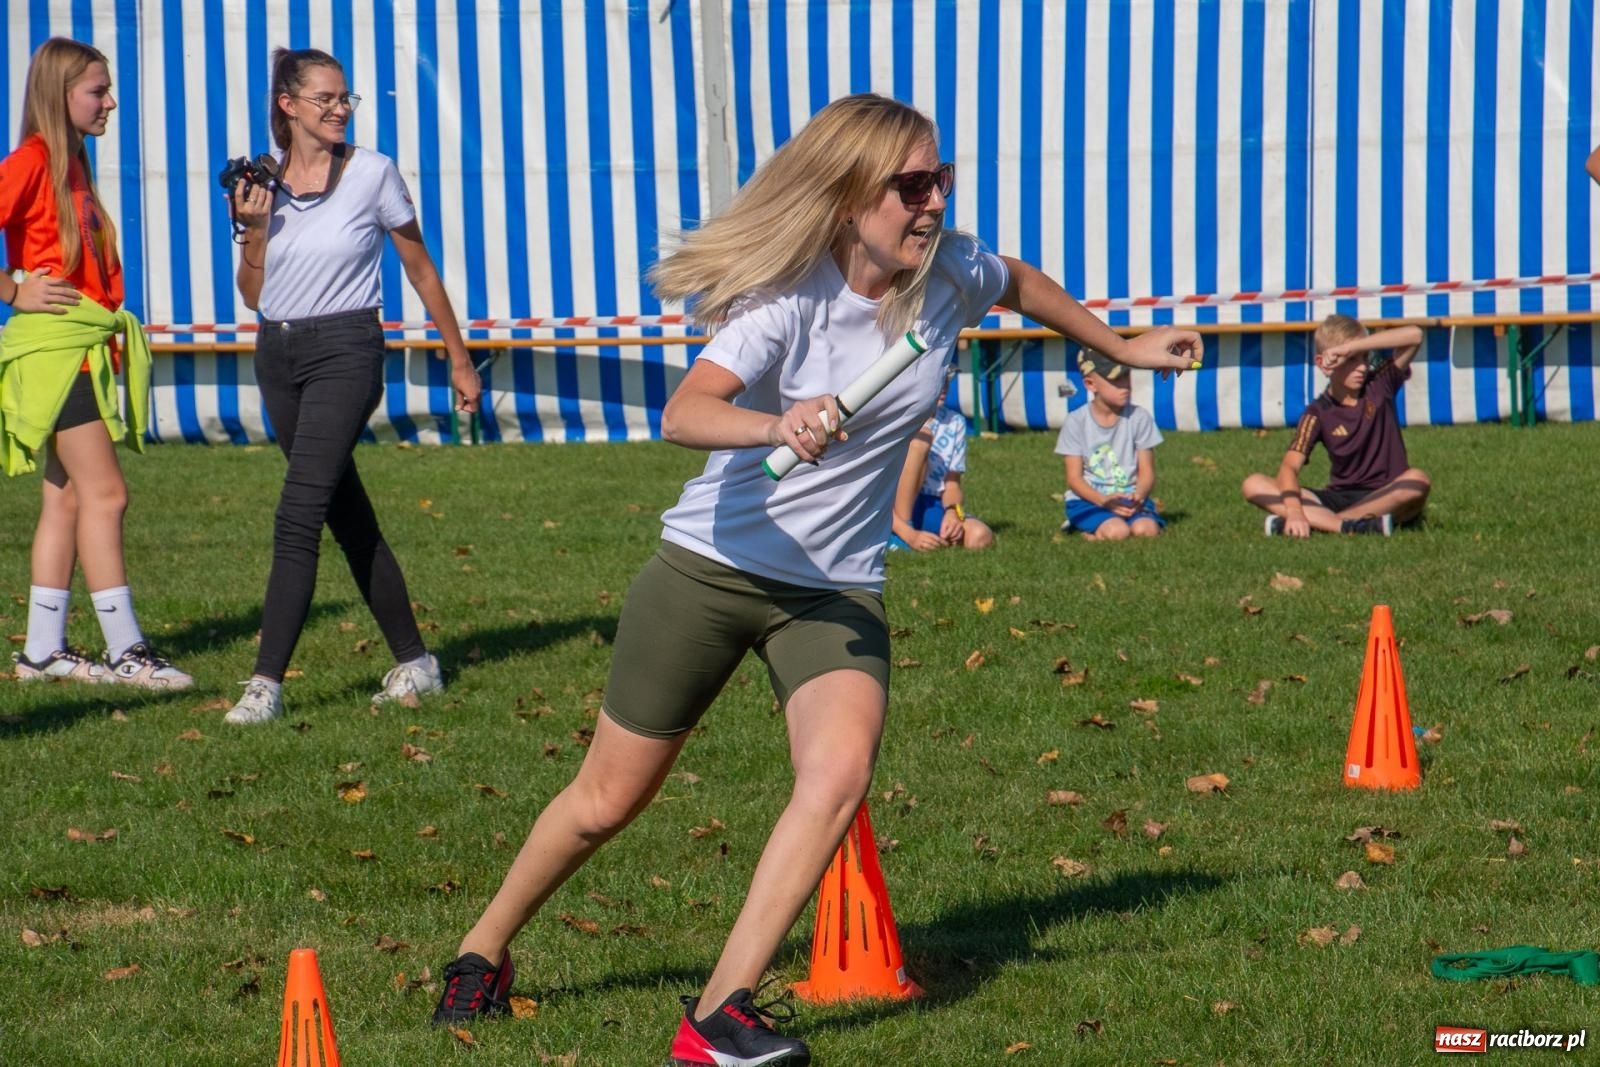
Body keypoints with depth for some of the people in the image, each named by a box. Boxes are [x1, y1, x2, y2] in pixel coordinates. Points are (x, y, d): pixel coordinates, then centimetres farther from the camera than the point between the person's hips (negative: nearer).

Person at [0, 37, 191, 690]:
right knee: (104, 494, -11)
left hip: (87, 348, 9)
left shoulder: (72, 163, 16)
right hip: (56, 346, -9)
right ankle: (125, 652, -12)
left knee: (69, 498, 9)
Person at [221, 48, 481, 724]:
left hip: (345, 351, -5)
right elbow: (253, 295, 11)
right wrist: (253, 230, -5)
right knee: (349, 518, 11)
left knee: (298, 515, -16)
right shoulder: (263, 183, 6)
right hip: (277, 356, 5)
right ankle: (413, 664, 22)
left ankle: (266, 684, -18)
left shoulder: (372, 174, -3)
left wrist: (459, 360, 8)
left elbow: (420, 270, 5)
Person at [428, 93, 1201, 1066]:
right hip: (711, 569, -3)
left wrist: (1123, 346, 29)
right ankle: (485, 951, 35)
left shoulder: (950, 274, -7)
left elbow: (1021, 283, 19)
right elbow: (684, 414, -38)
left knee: (840, 775, -26)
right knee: (607, 803, 9)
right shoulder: (790, 299, -21)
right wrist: (775, 425, -56)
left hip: (838, 590, 3)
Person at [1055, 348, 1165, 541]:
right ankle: (1087, 532, 1)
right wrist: (1103, 500, -23)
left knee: (1146, 529, -30)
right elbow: (1074, 478, -5)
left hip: (1131, 497, 3)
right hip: (1088, 499, -3)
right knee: (1117, 531, -33)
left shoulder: (1139, 418, 2)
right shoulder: (1076, 422, -4)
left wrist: (1138, 495, -22)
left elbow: (1147, 471, 1)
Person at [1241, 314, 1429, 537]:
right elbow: (1289, 466, -14)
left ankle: (1319, 521, -32)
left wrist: (1352, 346, -20)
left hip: (1386, 498, -1)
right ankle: (1347, 525, -38)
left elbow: (1414, 336, -12)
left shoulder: (1380, 385, 2)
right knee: (1254, 486, -17)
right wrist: (1294, 509, -34)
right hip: (1339, 497, 1)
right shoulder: (1319, 413, -1)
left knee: (1417, 481, -36)